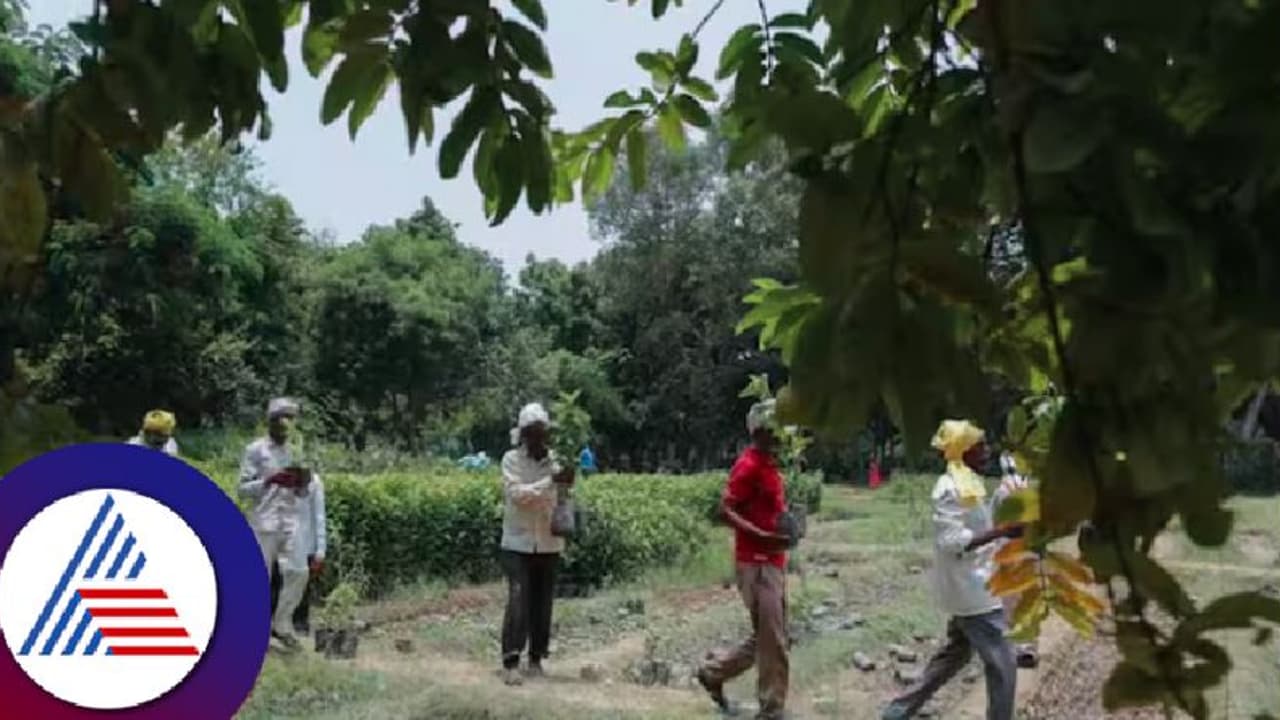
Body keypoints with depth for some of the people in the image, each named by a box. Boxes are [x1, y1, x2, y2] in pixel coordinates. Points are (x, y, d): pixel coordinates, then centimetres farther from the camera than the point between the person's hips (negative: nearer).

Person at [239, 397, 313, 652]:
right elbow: (243, 488, -2)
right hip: (264, 520, -3)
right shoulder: (255, 450, 1)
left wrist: (303, 483, -6)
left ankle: (282, 625, 10)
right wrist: (269, 481, -16)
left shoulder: (296, 450, 13)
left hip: (292, 521, 4)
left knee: (298, 572, -4)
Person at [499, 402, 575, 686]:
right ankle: (510, 663, -6)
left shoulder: (555, 460, 2)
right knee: (518, 601, -11)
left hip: (548, 544, 3)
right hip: (518, 543, -3)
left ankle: (536, 660, 17)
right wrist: (551, 481, -26)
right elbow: (517, 494, -17)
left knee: (542, 604, 6)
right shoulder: (511, 459, -4)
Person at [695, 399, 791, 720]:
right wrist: (764, 537, -29)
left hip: (772, 561, 9)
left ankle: (714, 671, 29)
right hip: (756, 563, -9)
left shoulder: (769, 464, 14)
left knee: (767, 637, 15)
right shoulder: (748, 466, -15)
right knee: (772, 641, -3)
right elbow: (725, 510, -21)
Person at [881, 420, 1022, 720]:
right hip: (971, 589, -10)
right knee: (1002, 666, -3)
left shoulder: (967, 482, 12)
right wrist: (1002, 531, -28)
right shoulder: (950, 488, -18)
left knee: (954, 655, 19)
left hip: (971, 587, 10)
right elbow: (952, 541, -25)